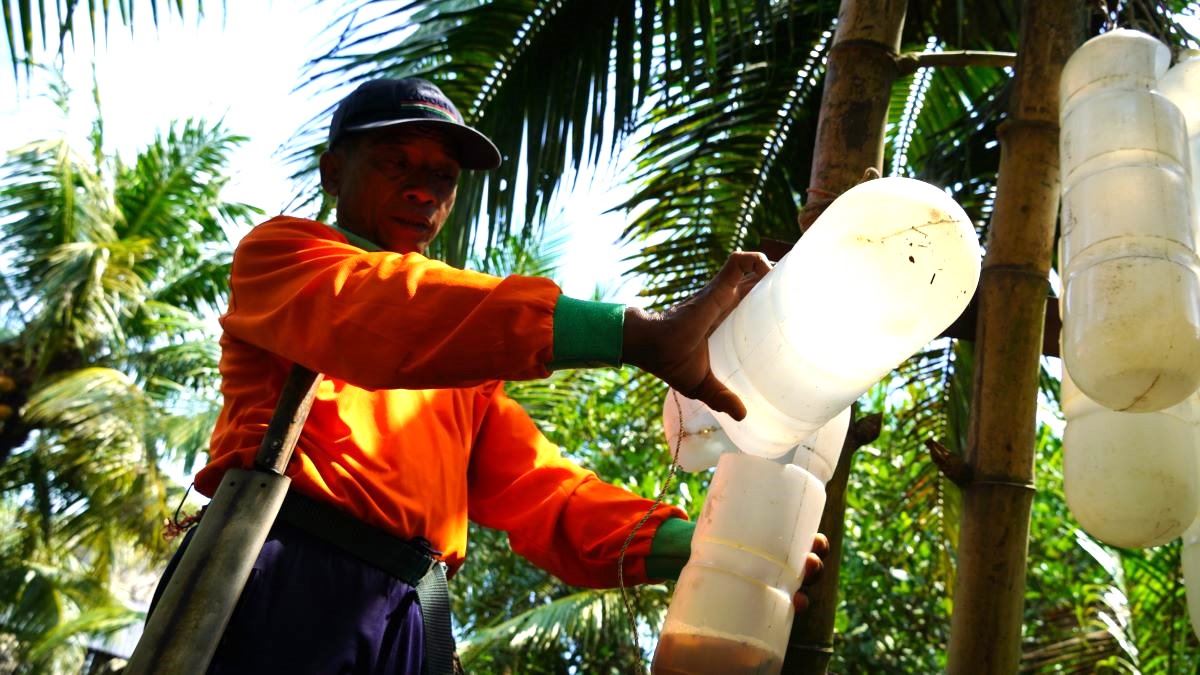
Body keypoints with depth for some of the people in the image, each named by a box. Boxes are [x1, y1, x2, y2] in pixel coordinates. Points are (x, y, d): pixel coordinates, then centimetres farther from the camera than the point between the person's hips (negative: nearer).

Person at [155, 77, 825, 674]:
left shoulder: (467, 373, 25)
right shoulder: (279, 252, 8)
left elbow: (540, 493, 14)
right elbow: (385, 317, -13)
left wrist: (697, 548, -6)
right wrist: (640, 333, -24)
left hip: (411, 620, 6)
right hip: (280, 582, -5)